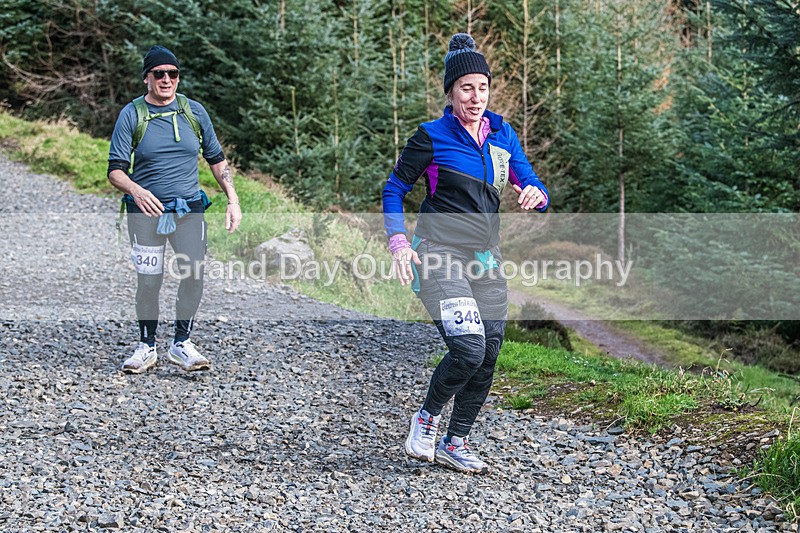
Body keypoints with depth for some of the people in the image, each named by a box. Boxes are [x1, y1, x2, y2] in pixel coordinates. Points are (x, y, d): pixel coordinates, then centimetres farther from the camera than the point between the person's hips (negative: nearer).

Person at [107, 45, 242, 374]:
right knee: (148, 283, -1)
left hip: (189, 211, 2)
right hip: (146, 212, -2)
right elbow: (115, 170, -5)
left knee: (194, 276, -10)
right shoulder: (132, 115, -1)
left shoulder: (194, 112, 7)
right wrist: (136, 191, -26)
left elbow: (216, 159, 15)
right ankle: (147, 347, 16)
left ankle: (181, 344, 4)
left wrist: (233, 201, 5)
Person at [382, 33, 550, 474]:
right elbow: (393, 191, 1)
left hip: (485, 259, 6)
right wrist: (399, 243, -12)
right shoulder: (432, 137, -5)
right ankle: (427, 417, 6)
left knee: (487, 359, 5)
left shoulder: (502, 135, 9)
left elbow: (534, 189, 11)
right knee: (468, 349, -20)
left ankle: (455, 444, 21)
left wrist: (534, 195, -13)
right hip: (439, 257, -6)